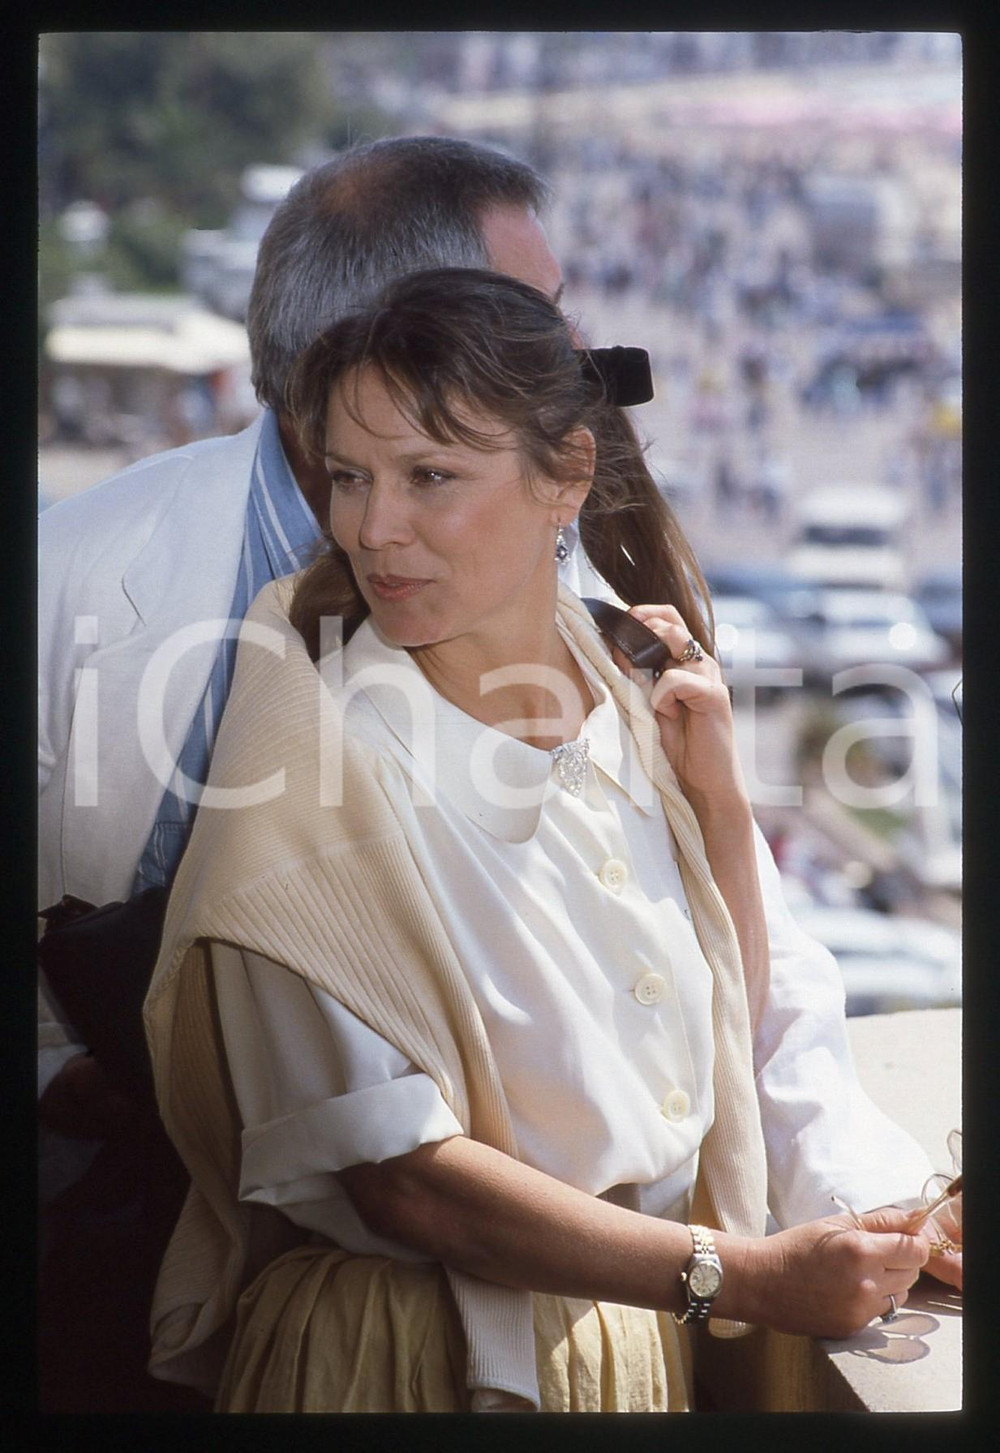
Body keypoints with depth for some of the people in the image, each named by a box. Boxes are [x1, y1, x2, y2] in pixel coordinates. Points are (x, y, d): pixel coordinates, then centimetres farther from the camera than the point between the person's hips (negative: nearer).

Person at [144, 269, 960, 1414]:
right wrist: (744, 1277, -23)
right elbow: (399, 1179, -21)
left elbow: (740, 1031, 6)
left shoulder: (636, 690, -1)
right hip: (405, 1355, -5)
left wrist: (716, 791, -6)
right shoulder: (322, 751, -17)